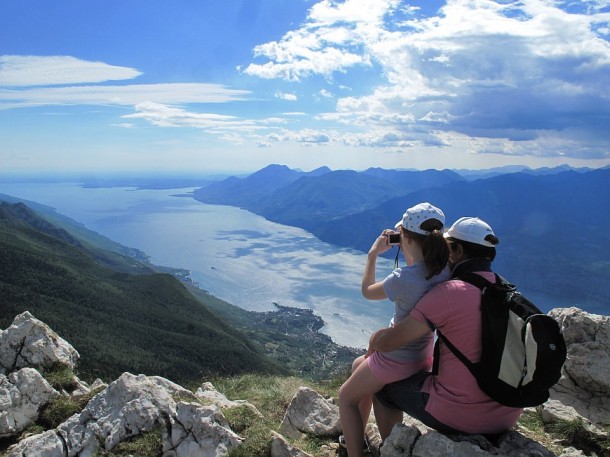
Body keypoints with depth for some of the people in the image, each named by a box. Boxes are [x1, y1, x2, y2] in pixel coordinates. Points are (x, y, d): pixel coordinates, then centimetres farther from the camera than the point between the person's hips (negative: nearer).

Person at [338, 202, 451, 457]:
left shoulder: (403, 278, -32)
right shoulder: (444, 269, -11)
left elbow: (367, 291, -10)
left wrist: (373, 254, -1)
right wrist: (407, 252, 6)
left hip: (396, 358, -8)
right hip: (423, 353, 8)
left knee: (346, 397, 15)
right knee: (358, 366, 31)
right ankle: (357, 435, 44)